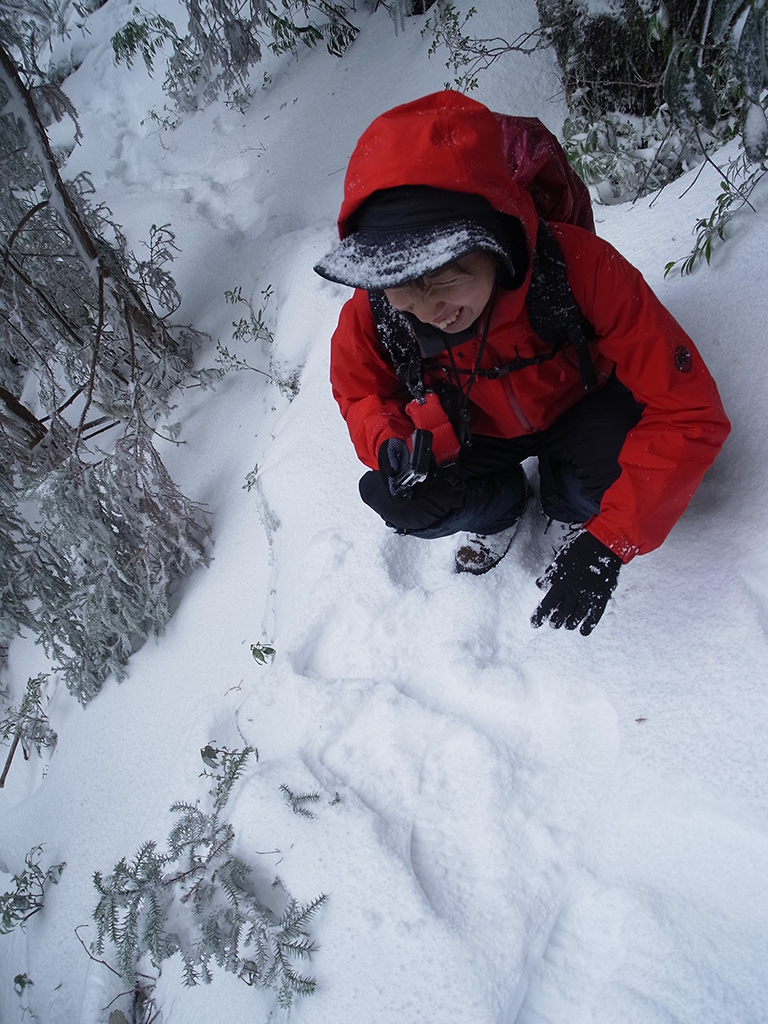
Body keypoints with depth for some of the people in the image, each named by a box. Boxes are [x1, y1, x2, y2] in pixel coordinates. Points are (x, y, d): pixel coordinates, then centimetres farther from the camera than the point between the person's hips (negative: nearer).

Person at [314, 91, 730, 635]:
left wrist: (607, 542, -39)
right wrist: (389, 441, -30)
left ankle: (570, 506, 5)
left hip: (577, 411, -2)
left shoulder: (578, 265, -37)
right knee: (395, 501, -19)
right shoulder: (372, 312, -28)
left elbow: (688, 413, -33)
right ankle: (505, 502, 14)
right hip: (478, 435, 3)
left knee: (623, 461, -34)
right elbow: (360, 392, -5)